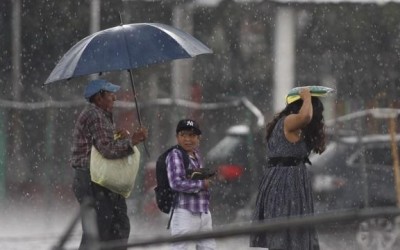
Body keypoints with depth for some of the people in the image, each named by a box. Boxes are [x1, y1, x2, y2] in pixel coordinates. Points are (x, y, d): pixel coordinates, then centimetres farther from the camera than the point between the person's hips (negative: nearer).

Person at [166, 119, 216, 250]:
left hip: (204, 212, 8)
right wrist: (202, 184, -16)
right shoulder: (175, 155, -11)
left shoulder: (196, 155, 12)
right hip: (185, 212, -8)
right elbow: (176, 183, -20)